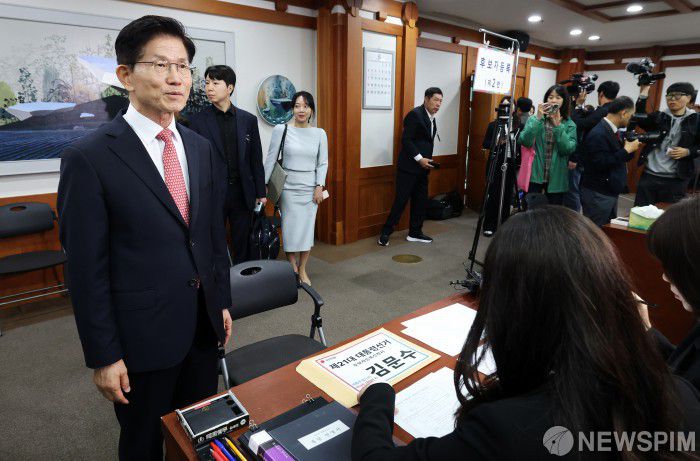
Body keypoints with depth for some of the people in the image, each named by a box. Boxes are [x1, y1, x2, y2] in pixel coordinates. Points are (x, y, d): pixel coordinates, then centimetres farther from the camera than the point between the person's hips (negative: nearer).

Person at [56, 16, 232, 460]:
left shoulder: (200, 147, 3)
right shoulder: (89, 157, -14)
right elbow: (86, 268, -13)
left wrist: (223, 302, 11)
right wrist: (103, 356, -10)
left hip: (205, 324, 5)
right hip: (142, 335, -4)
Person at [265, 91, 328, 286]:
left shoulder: (320, 133, 3)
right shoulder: (281, 130, -3)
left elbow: (323, 163, 6)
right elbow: (270, 159, 0)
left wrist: (319, 186, -4)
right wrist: (264, 184, -1)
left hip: (310, 188, 2)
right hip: (288, 187, -2)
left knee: (307, 229, 5)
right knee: (290, 228, 1)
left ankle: (302, 270, 20)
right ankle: (292, 270, 18)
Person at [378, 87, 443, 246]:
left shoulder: (431, 118, 14)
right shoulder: (415, 114, -12)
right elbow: (406, 140, -17)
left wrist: (427, 160, 7)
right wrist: (420, 159, -18)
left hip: (422, 167, 9)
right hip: (409, 167, -8)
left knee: (421, 201, 10)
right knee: (401, 200, -6)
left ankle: (415, 232, 21)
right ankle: (385, 233, 4)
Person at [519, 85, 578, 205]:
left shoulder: (570, 125, 3)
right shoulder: (534, 119, 2)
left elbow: (568, 149, -11)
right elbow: (524, 141, -14)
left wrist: (558, 125, -16)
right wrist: (538, 119, -19)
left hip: (556, 179, 1)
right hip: (534, 175, -1)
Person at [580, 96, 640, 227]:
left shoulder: (614, 131, 11)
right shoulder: (598, 134, -19)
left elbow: (617, 158, 17)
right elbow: (600, 163, -25)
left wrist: (630, 148, -1)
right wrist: (626, 150, -18)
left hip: (611, 192, 10)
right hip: (597, 195, -10)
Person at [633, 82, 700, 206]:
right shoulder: (658, 117, 7)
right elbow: (639, 119, -13)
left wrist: (688, 152, -12)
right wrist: (643, 94, -16)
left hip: (676, 179, -1)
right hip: (650, 175, 1)